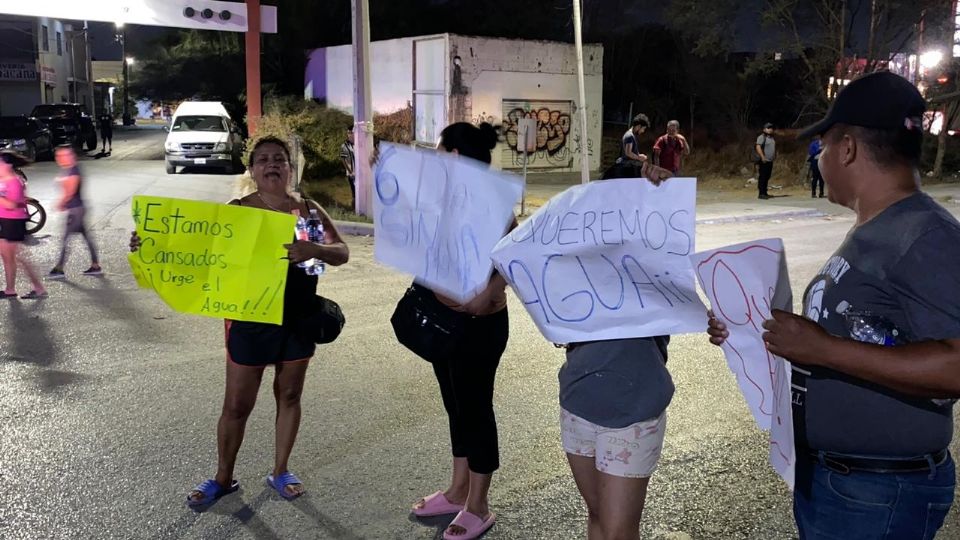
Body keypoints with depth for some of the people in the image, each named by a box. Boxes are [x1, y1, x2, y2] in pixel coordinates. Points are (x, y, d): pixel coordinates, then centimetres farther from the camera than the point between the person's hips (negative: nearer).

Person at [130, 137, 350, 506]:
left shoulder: (308, 210, -2)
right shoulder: (237, 210, -5)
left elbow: (341, 253, -11)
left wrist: (313, 250, -33)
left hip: (298, 318, 2)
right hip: (250, 320, -2)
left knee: (289, 395, 14)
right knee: (237, 404, 7)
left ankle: (280, 472, 33)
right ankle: (223, 478, 28)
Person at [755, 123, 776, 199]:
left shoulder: (772, 138, 19)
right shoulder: (762, 137, -8)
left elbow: (774, 148, 32)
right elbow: (758, 147, -19)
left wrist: (775, 155, 21)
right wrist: (762, 157, -24)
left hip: (770, 161, 8)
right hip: (764, 161, -8)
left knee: (767, 177, 11)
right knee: (762, 177, -10)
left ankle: (765, 193, 17)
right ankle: (761, 194, -11)